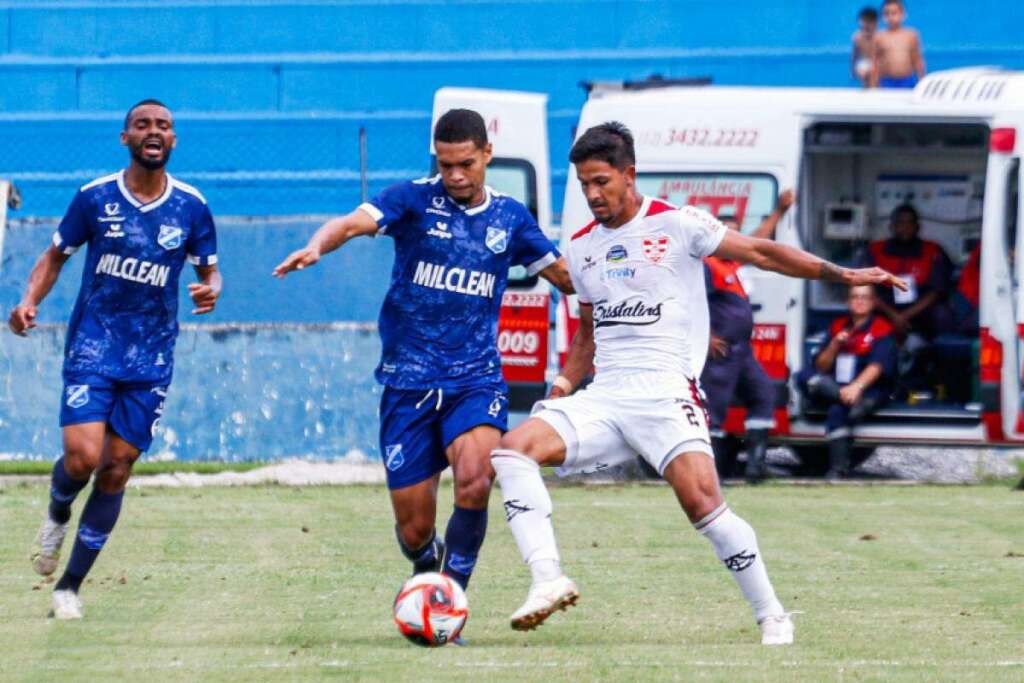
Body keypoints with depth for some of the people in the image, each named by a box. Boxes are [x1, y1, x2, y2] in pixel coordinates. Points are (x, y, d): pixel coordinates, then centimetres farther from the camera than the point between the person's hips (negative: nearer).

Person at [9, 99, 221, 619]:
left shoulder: (191, 206, 1)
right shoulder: (95, 198, -3)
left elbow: (209, 269, 11)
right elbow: (56, 255, 8)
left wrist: (211, 289, -13)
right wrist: (29, 301, -10)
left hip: (151, 358, 2)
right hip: (92, 347, -2)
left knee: (116, 470, 1)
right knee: (82, 456, -19)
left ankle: (69, 585, 13)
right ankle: (57, 514, 18)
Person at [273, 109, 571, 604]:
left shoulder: (509, 217, 8)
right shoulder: (415, 199, -2)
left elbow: (567, 275, 21)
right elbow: (355, 222, -20)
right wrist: (317, 246, -40)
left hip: (476, 380, 1)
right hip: (409, 381, -1)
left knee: (475, 479, -29)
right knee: (414, 531, 0)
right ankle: (427, 566, 37)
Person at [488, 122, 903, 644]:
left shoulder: (676, 225, 0)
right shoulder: (581, 246, 16)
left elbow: (759, 252, 2)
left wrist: (840, 274, -4)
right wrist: (562, 388, 13)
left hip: (665, 391, -5)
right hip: (602, 399, 5)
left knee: (701, 499, -22)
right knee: (512, 449, -17)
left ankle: (771, 616, -7)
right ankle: (548, 580, -27)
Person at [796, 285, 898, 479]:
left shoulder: (881, 329, -1)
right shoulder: (839, 326, 15)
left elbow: (878, 365, -16)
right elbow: (821, 367, 12)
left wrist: (856, 386, -33)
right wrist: (835, 345, -6)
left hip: (870, 391, -5)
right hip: (833, 387, 5)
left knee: (837, 411, -34)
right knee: (805, 376, -22)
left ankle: (838, 469, -33)